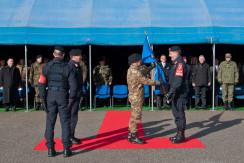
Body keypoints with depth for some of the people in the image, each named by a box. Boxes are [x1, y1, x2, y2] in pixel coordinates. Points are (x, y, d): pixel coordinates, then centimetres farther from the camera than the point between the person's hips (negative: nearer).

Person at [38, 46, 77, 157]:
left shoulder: (47, 66, 1)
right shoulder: (67, 67, -3)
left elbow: (41, 84, -3)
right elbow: (73, 85, -8)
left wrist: (43, 98, 1)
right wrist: (71, 99, -2)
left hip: (50, 96, 2)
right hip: (63, 96, -2)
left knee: (50, 122, 9)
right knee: (65, 122, 4)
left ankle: (50, 149, 12)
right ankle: (66, 149, 5)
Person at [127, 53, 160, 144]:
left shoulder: (131, 69, 11)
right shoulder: (135, 71, -20)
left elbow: (142, 75, 17)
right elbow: (145, 81, -19)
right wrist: (156, 82, -8)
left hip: (134, 96, 10)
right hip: (137, 97, -10)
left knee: (133, 116, 15)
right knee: (136, 116, -4)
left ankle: (131, 135, 23)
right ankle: (133, 136, 2)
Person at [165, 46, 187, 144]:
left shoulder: (180, 64, -16)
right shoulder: (176, 64, 16)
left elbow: (178, 81, -24)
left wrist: (170, 93, -24)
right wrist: (170, 93, 20)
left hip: (180, 94, -10)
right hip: (176, 94, 10)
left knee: (179, 114, -3)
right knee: (176, 114, 15)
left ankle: (181, 135, 6)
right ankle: (179, 134, 25)